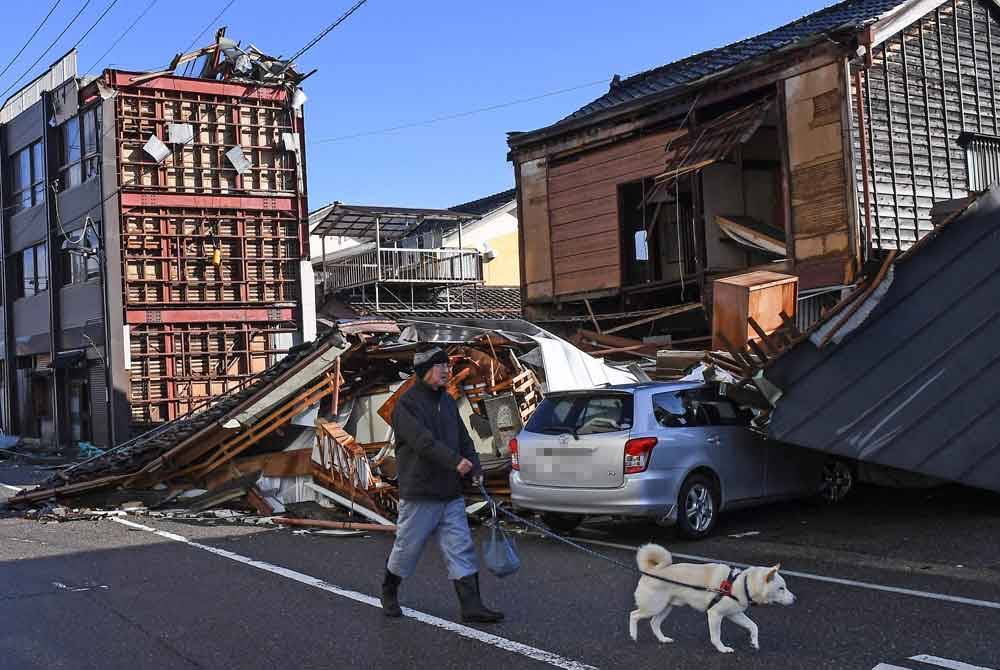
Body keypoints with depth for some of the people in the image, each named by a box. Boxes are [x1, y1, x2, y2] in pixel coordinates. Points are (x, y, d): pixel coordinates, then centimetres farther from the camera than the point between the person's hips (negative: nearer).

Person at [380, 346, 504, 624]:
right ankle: (389, 593, 30)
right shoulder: (407, 404, -11)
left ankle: (471, 606, 0)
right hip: (420, 494, -6)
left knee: (461, 549, 1)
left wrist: (475, 467, -4)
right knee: (407, 548, 7)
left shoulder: (447, 402, 14)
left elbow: (463, 439, 14)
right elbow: (424, 442, -24)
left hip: (451, 494, 6)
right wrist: (455, 461, -35)